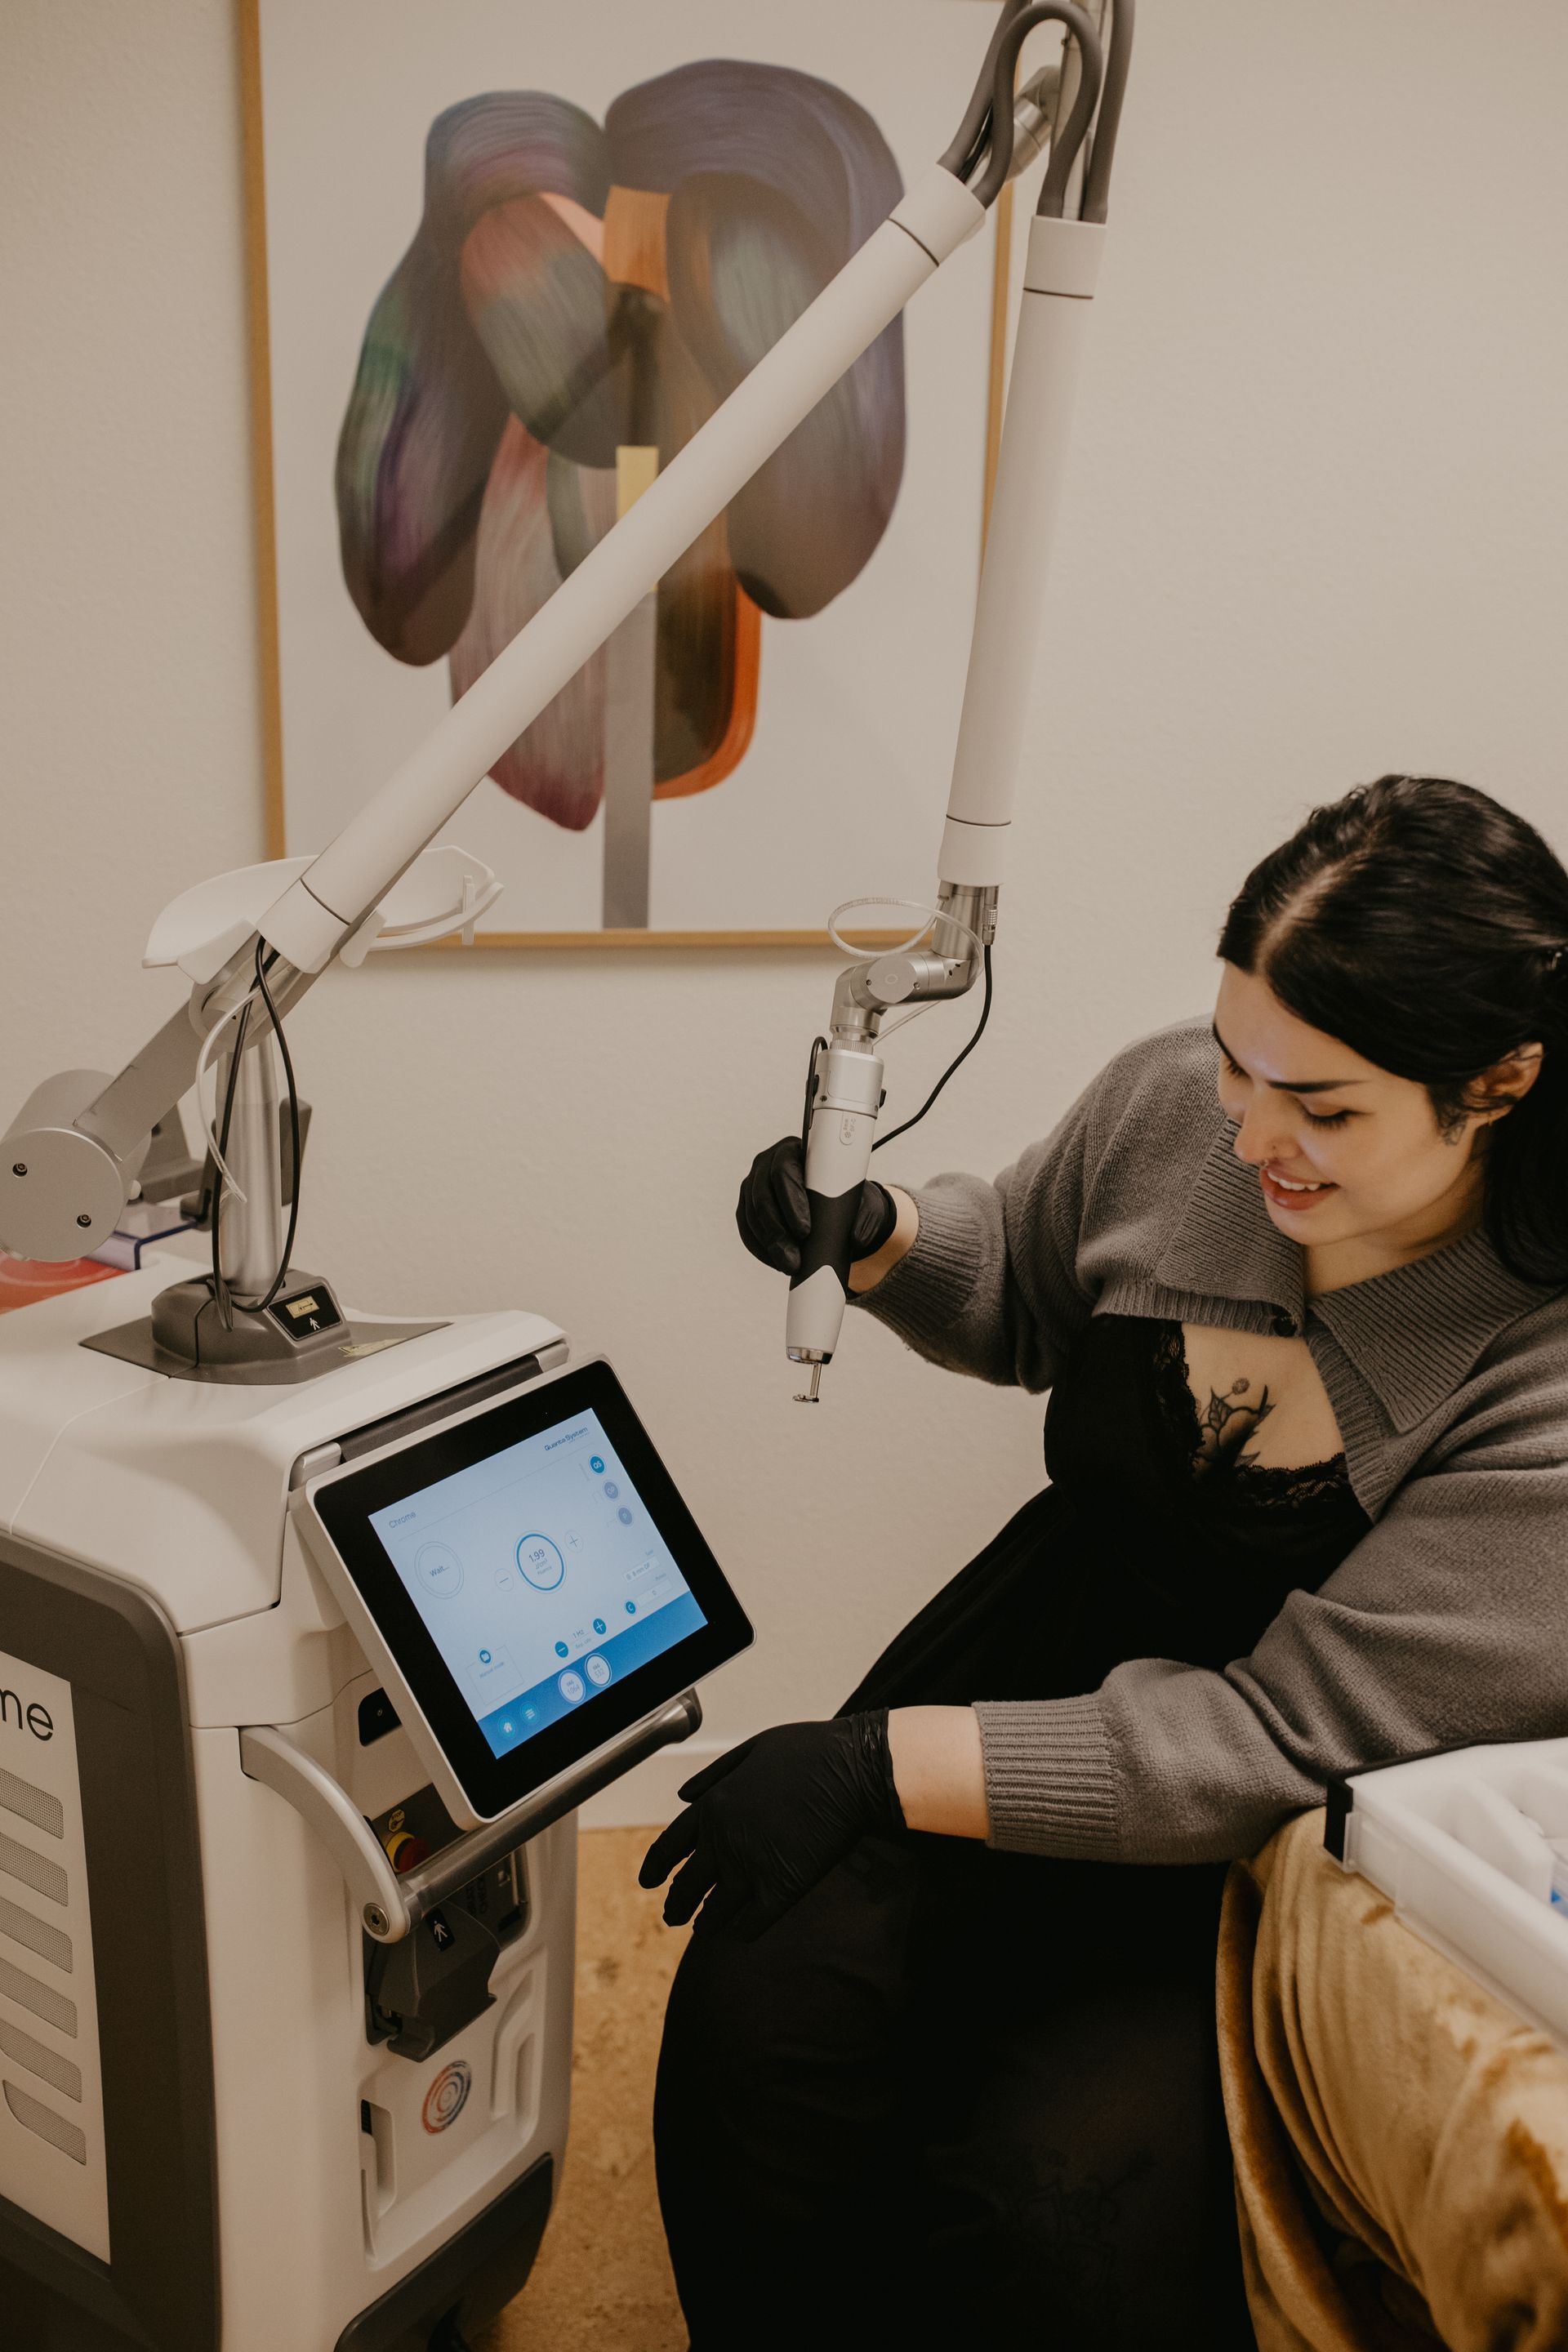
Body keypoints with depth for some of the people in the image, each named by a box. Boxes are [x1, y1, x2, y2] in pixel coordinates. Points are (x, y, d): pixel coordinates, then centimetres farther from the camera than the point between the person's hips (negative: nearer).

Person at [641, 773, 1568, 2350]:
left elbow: (1281, 1739, -24)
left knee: (1053, 2195, -25)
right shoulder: (1171, 1105, -8)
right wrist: (876, 1236, -9)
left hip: (1283, 1866, -4)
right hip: (1053, 1657, 4)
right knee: (760, 2004, -18)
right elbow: (1018, 1295, 13)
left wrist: (881, 1762, -27)